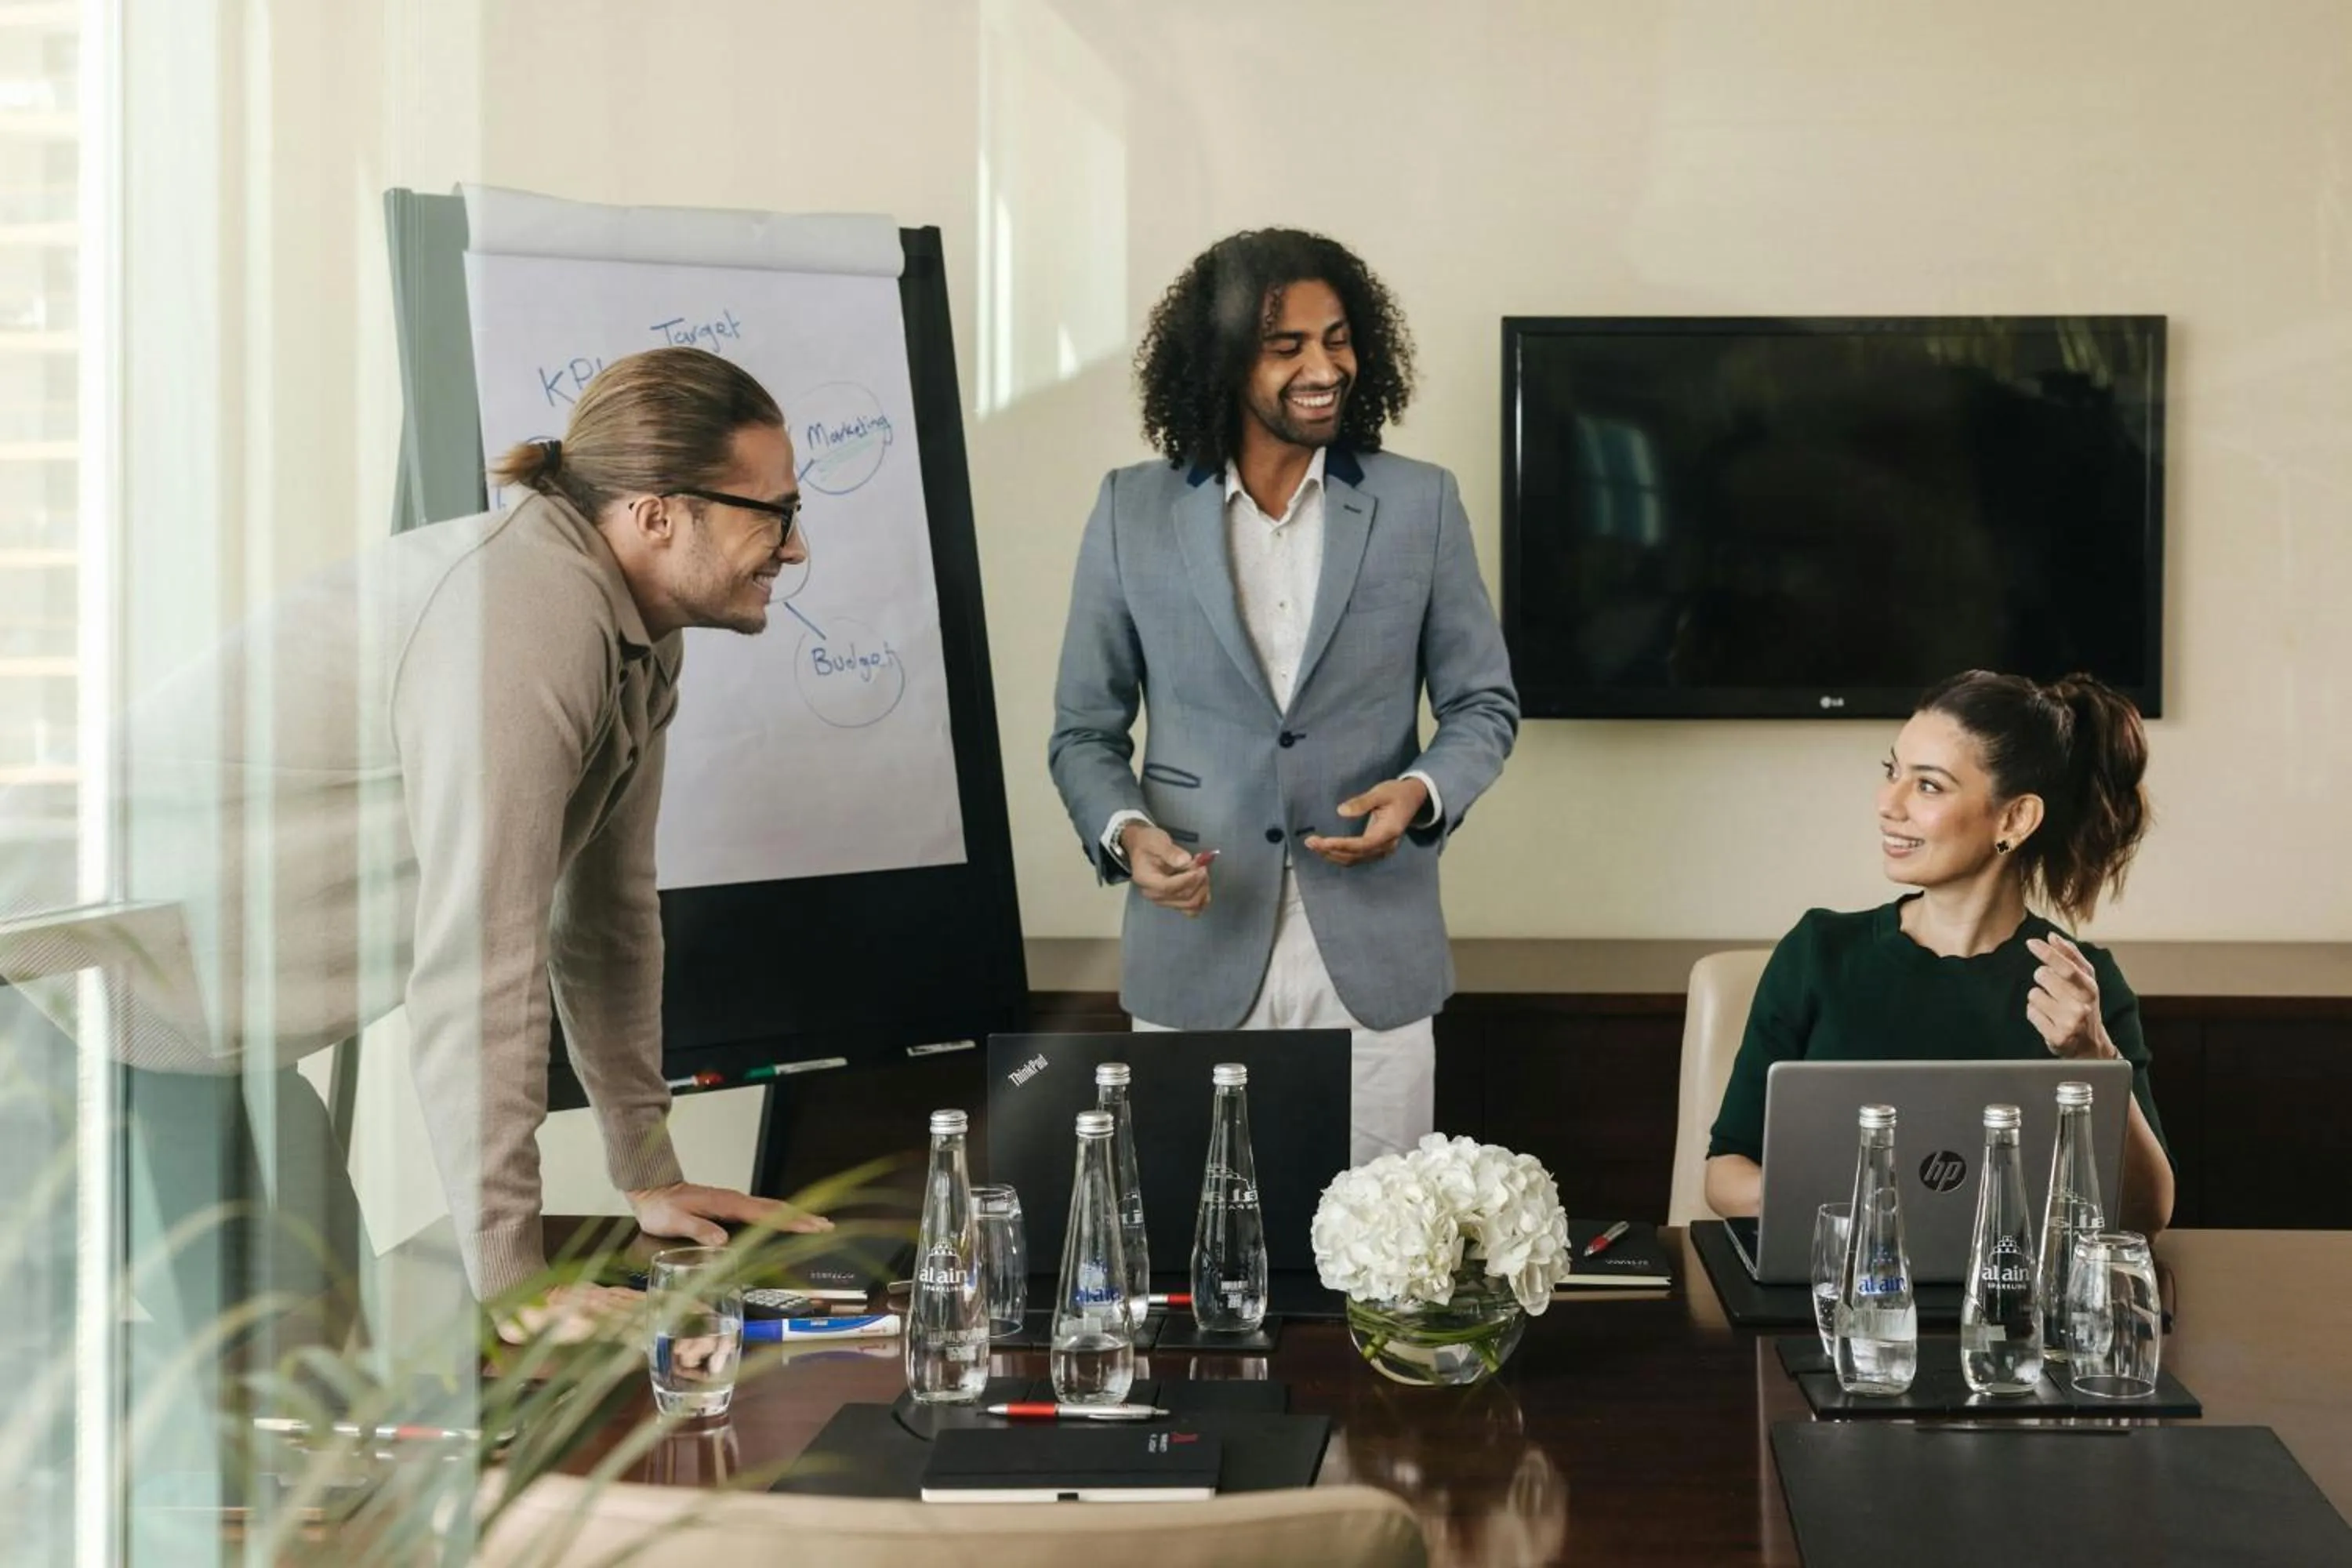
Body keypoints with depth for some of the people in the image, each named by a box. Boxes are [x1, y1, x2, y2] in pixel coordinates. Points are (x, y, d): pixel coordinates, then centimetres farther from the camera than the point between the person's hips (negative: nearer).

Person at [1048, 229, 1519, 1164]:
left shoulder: (1420, 505, 2)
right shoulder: (1135, 511, 2)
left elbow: (1483, 706, 8)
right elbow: (1085, 730, 6)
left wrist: (1420, 793, -12)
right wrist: (1126, 833, -13)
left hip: (1371, 960, 0)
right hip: (1196, 957, 0)